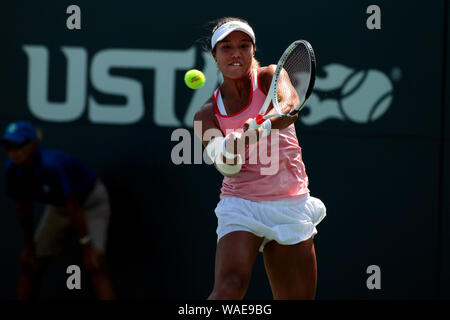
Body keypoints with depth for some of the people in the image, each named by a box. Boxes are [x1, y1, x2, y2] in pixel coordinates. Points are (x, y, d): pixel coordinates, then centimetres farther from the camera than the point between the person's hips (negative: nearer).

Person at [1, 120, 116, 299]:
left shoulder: (52, 165, -36)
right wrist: (29, 246, 4)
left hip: (90, 202, -7)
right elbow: (23, 206, -3)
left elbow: (74, 207, -34)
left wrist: (86, 247, -33)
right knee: (30, 266, 3)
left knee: (94, 266, -23)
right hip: (58, 207, 7)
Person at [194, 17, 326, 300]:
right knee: (230, 284, -27)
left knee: (298, 298, 3)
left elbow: (290, 106, -24)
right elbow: (228, 169, -15)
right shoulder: (207, 114, 0)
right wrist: (229, 151, -38)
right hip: (241, 205, -2)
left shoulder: (270, 76, 0)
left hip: (291, 205, 2)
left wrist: (261, 127, -45)